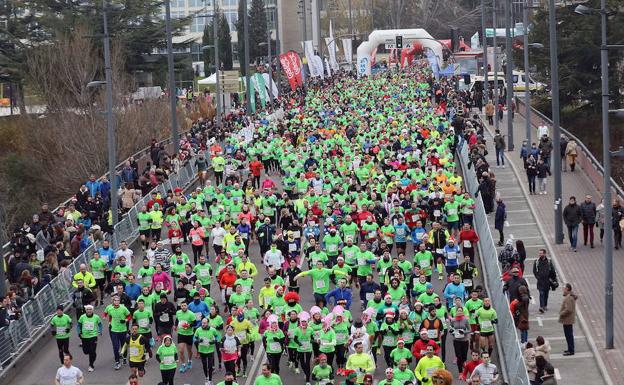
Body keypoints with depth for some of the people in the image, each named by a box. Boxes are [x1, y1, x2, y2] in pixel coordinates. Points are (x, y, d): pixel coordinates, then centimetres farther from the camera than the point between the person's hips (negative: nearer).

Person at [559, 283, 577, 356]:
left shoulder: (568, 298, -24)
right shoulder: (572, 296, 9)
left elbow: (568, 309, -30)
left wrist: (561, 314, -17)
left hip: (567, 320, -11)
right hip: (569, 320, 11)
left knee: (569, 335, -4)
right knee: (569, 335, 19)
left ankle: (571, 351, 1)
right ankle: (570, 349, 29)